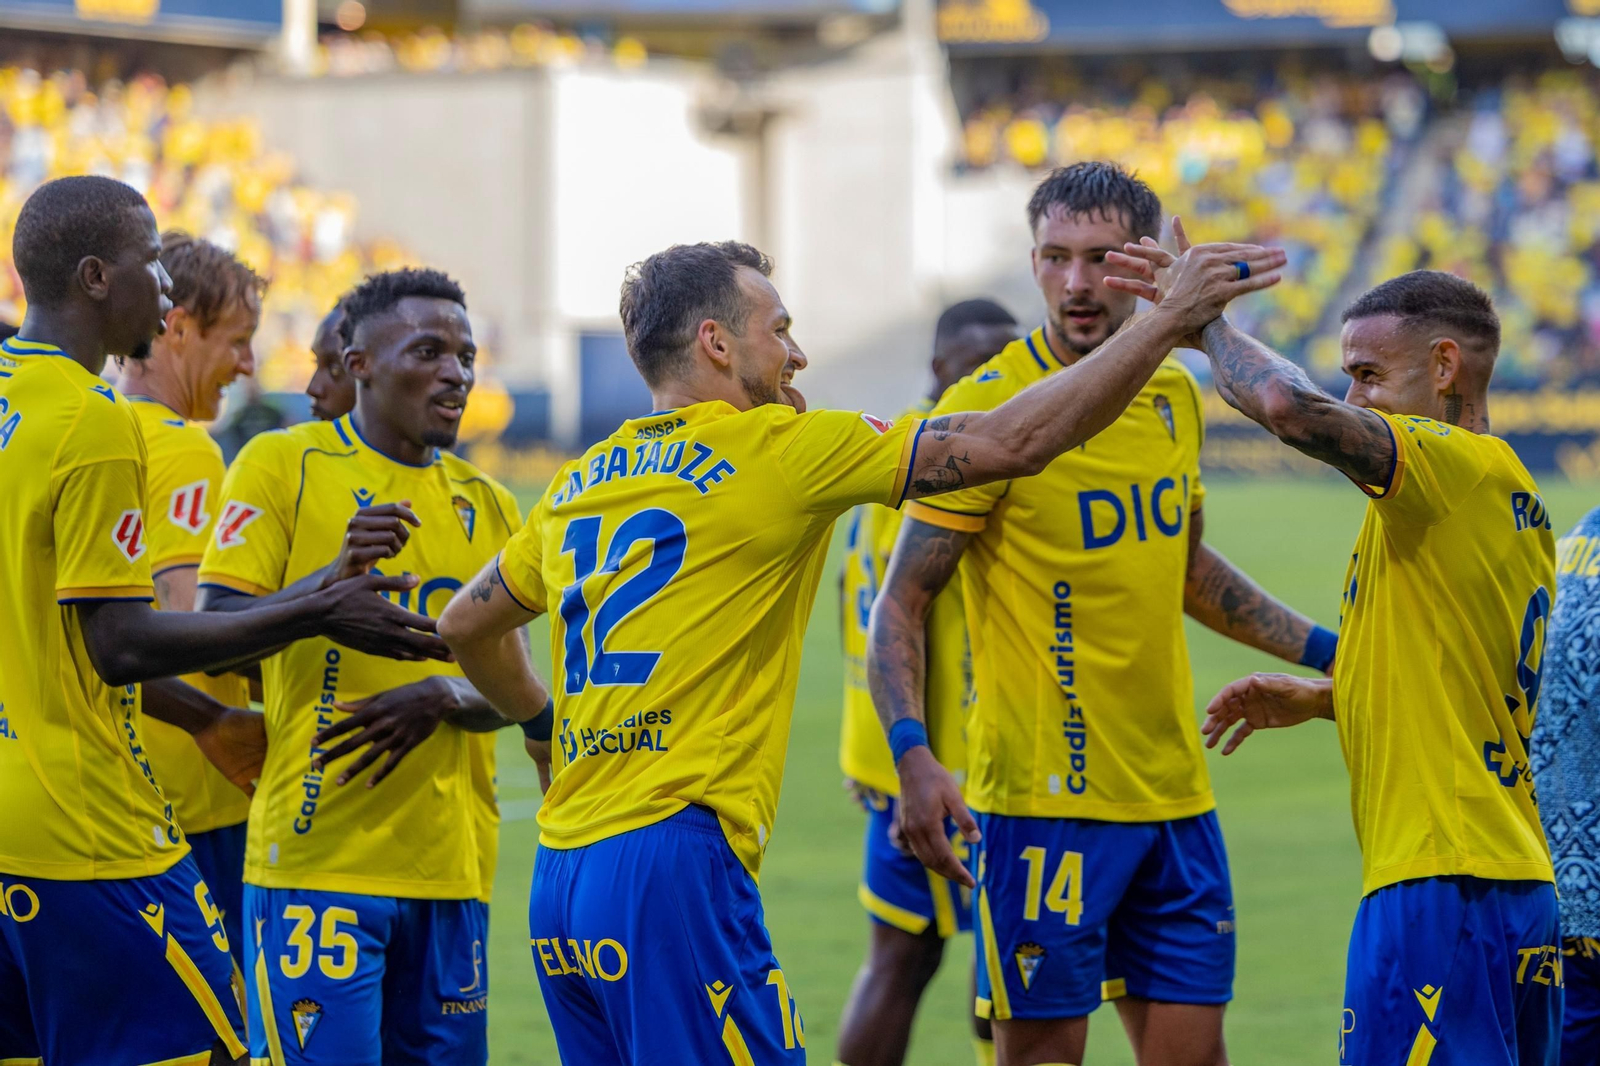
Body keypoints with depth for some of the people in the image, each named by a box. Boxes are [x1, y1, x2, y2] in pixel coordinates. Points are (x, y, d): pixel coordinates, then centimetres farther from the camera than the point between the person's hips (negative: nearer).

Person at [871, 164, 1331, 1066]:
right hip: (1046, 800, -6)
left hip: (1175, 790, 6)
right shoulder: (993, 406, -11)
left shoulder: (1175, 396, 8)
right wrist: (913, 755, -24)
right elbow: (903, 601, -10)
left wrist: (1327, 649, 23)